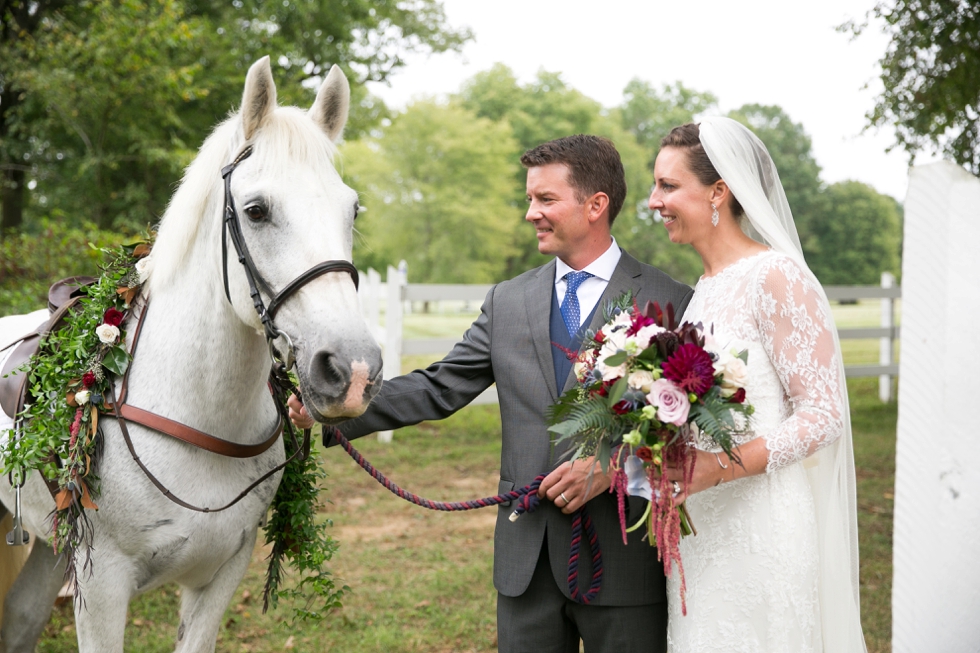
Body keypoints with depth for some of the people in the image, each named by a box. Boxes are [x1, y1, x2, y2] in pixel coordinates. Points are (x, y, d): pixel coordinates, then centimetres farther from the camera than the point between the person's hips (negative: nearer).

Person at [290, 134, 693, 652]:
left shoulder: (670, 304, -4)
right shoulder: (507, 302, 9)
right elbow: (439, 388, 4)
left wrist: (611, 466, -19)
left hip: (624, 559, -3)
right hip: (526, 560, 4)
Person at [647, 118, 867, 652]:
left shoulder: (776, 277, -13)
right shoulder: (704, 289, 12)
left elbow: (824, 415, -16)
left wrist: (720, 467, -26)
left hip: (761, 532, -8)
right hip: (699, 530, 8)